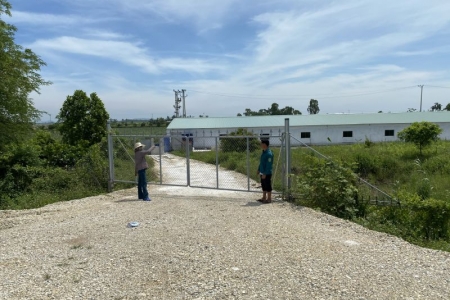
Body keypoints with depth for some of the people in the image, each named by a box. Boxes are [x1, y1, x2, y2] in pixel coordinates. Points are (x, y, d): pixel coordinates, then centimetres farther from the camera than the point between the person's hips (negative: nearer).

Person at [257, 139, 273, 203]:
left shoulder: (269, 153, -19)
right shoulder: (263, 152, 11)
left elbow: (268, 165, -21)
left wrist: (265, 173, -20)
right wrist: (259, 170, 19)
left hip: (267, 173, -9)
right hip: (262, 173, 9)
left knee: (268, 186, 1)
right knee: (263, 186, 16)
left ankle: (269, 199, 10)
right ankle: (264, 198, 26)